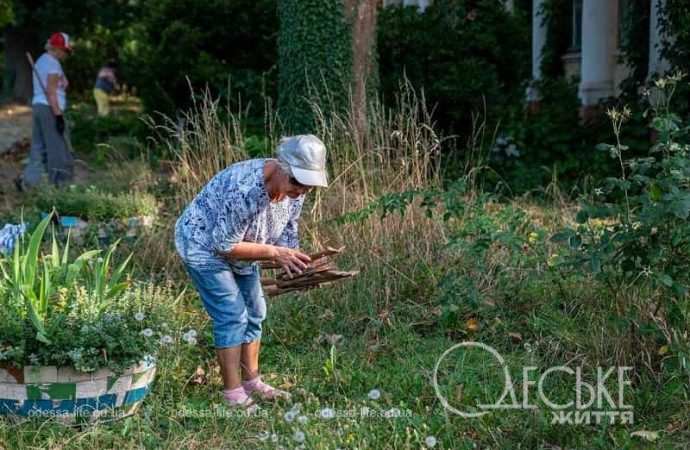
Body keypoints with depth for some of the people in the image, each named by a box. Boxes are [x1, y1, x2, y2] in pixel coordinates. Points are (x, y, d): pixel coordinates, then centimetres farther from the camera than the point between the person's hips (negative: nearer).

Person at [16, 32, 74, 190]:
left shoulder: (41, 60, 17)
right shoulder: (53, 63, -13)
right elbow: (50, 92, -20)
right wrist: (59, 115, -22)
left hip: (38, 106, 9)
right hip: (50, 109, -9)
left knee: (39, 148, 10)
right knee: (58, 148, -2)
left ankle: (26, 180, 3)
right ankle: (59, 184, 3)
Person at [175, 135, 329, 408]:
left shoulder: (295, 190, -15)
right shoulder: (245, 189, -39)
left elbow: (286, 233, -4)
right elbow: (225, 245, -31)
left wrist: (294, 262, -24)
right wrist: (273, 253, -33)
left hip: (237, 247, 8)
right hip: (205, 245, -8)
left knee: (253, 313, 11)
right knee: (232, 316, -12)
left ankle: (251, 383, 23)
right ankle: (234, 395, -4)